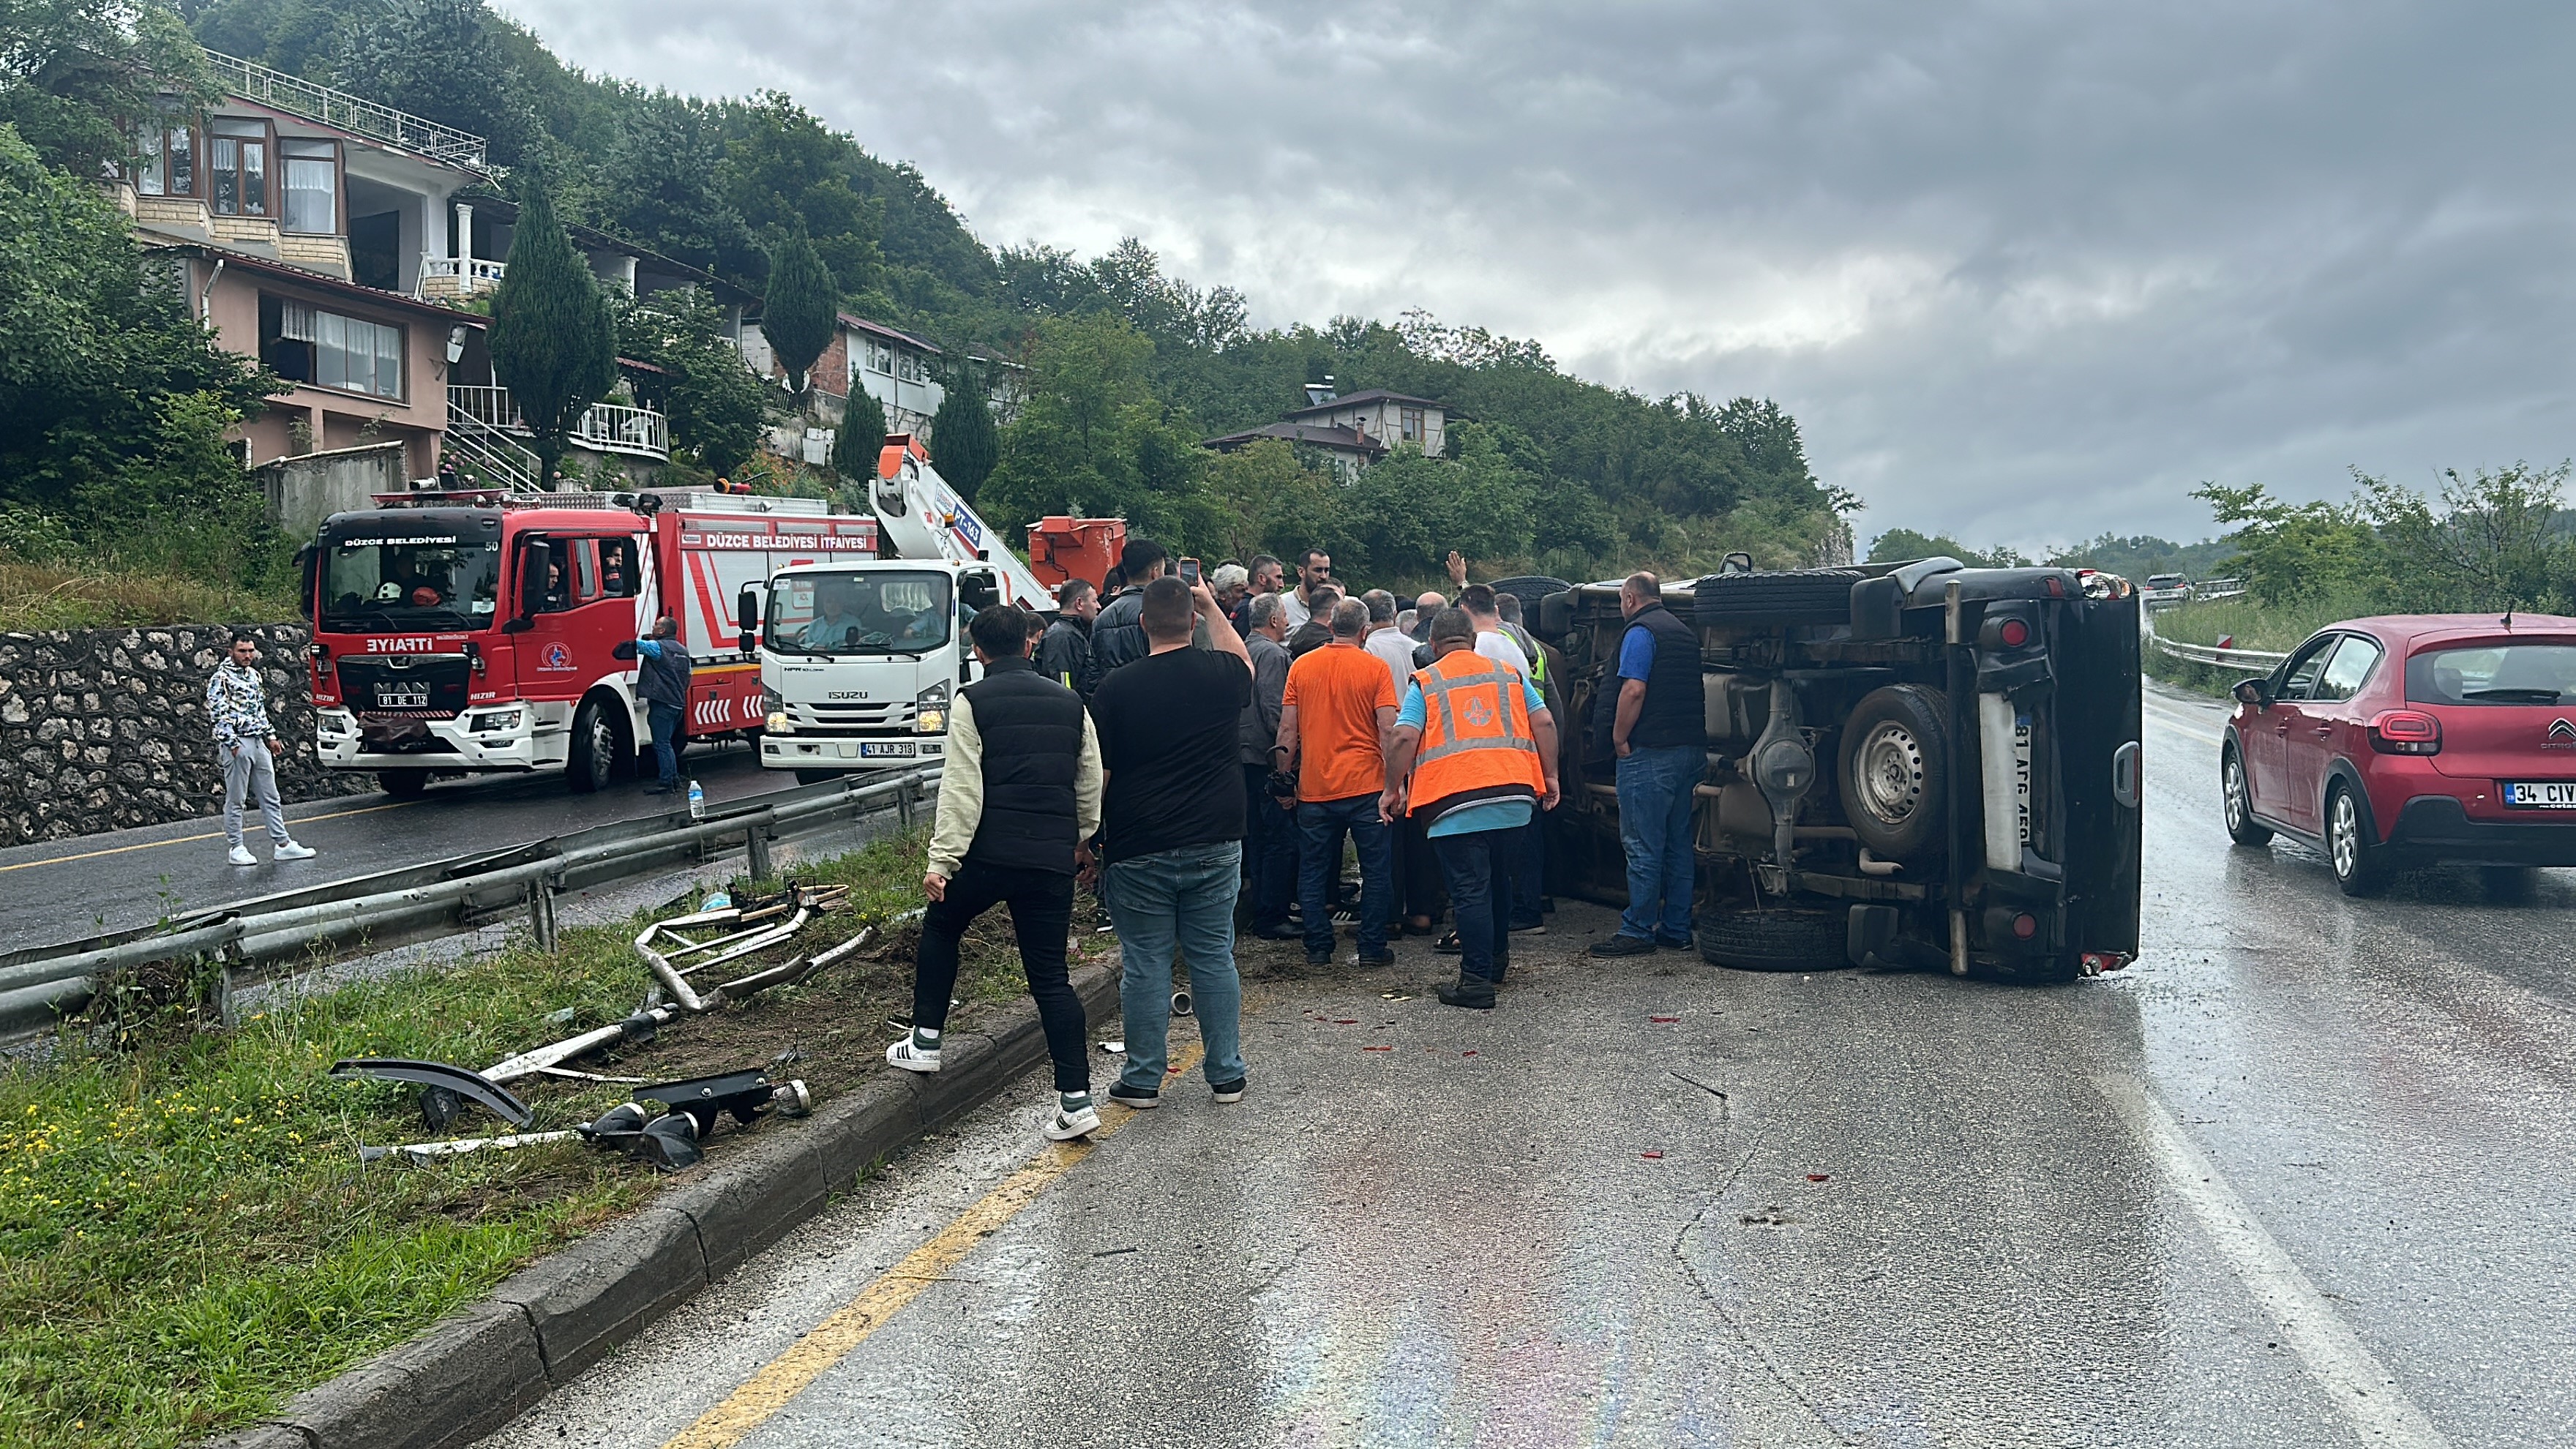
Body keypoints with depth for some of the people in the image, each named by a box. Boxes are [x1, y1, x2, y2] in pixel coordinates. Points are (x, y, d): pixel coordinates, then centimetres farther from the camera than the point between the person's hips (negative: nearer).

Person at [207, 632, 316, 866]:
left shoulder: (253, 675, 16)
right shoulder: (221, 678, -8)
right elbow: (218, 714, -14)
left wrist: (270, 736, 18)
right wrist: (232, 744, -18)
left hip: (258, 742, 8)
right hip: (236, 743, -8)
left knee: (271, 797, 8)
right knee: (235, 799, 0)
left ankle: (282, 845, 11)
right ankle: (237, 849, 5)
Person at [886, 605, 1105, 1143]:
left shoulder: (972, 703, -2)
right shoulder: (1070, 703, 12)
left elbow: (961, 788, -9)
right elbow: (1090, 784, 16)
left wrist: (941, 861, -7)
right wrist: (1082, 840, 32)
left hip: (990, 853, -3)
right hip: (1053, 858, 4)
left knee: (941, 927, 25)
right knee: (1051, 976, 6)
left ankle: (925, 1042, 28)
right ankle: (1076, 1099, -2)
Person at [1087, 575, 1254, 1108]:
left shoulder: (1115, 690, -9)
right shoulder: (1221, 674, -2)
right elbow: (1244, 663, 25)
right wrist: (1212, 607, 31)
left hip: (1139, 851, -2)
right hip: (1215, 844, 3)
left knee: (1145, 963, 6)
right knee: (1214, 957, 11)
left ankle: (1143, 1080, 14)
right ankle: (1228, 1075, 16)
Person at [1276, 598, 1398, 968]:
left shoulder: (1301, 667, 3)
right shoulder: (1374, 668, -4)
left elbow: (1288, 730, 3)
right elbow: (1388, 729, -10)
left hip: (1314, 788, 2)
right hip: (1365, 785, -2)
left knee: (1313, 871, 11)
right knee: (1375, 870, 8)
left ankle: (1318, 947, 13)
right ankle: (1372, 947, 8)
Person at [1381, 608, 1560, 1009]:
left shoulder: (1425, 682, 5)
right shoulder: (1509, 674, 16)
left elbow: (1405, 739, -6)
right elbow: (1544, 723, 9)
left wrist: (1393, 789, 4)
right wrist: (1550, 777, 15)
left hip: (1455, 802, -4)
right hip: (1515, 797, 4)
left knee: (1469, 892, -2)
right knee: (1499, 881, 21)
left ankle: (1476, 980, -5)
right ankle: (1497, 959, 37)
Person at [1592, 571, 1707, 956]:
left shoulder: (1640, 631, -9)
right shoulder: (1685, 632, 18)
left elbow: (1634, 689, -20)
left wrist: (1620, 740, -12)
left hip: (1651, 752, -9)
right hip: (1691, 750, 9)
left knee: (1643, 845, -4)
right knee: (1679, 844, 12)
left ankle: (1638, 931, -1)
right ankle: (1677, 930, 16)